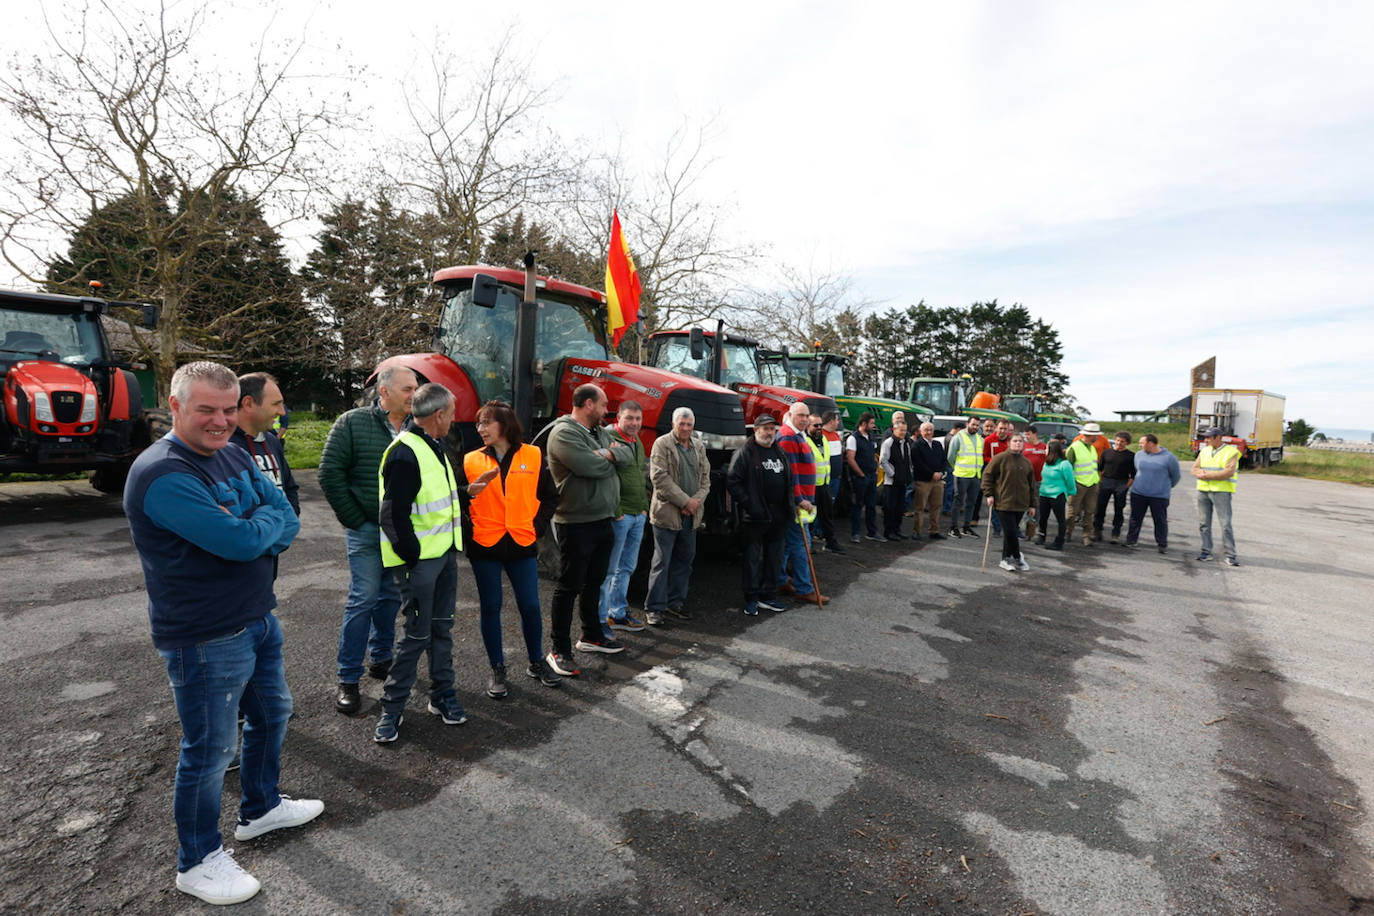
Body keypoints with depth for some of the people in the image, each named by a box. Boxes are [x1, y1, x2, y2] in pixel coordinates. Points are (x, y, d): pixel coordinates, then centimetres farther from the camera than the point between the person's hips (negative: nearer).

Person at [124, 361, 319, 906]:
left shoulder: (235, 458, 5)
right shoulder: (162, 474, -22)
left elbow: (287, 519, 1)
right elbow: (240, 540, -30)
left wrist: (251, 534, -18)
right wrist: (268, 522, -10)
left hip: (258, 620, 9)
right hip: (206, 640, -9)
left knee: (271, 715, 24)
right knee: (210, 750, 8)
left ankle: (260, 808, 47)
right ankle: (198, 861, 31)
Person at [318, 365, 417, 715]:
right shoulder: (353, 422, -6)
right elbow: (330, 472, -7)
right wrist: (353, 519, -8)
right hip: (367, 529, -4)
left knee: (391, 596, 14)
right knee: (363, 600, -2)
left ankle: (380, 659, 32)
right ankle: (348, 680, 10)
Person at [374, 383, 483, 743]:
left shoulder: (435, 447, 13)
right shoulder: (404, 453, -19)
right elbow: (394, 515, -21)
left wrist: (467, 491, 15)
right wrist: (413, 558, -19)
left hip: (444, 553, 9)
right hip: (419, 559, -9)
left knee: (442, 626, 16)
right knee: (417, 633, -1)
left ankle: (442, 695, 29)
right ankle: (392, 708, 15)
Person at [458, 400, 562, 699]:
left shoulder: (533, 456, 1)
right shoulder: (471, 461, 1)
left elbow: (549, 497, 6)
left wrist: (537, 527, -2)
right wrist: (468, 530, -13)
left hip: (522, 546, 0)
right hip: (484, 547, 0)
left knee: (530, 606, 6)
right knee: (490, 608, 8)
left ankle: (536, 662, 27)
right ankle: (497, 669, 24)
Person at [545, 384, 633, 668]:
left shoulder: (601, 432, 14)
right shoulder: (564, 433, -16)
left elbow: (627, 455, 5)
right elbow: (590, 467, -27)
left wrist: (609, 453, -15)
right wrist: (611, 458, -7)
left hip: (603, 520, 9)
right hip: (577, 524, -9)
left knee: (594, 582, 21)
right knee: (569, 587, 0)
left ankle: (592, 636, 36)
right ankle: (559, 650, 11)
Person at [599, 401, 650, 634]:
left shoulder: (637, 443, 16)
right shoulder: (609, 440, -13)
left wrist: (644, 506, 17)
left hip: (638, 516, 9)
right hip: (618, 516, -9)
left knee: (626, 568, 16)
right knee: (609, 569, -2)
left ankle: (618, 613, 29)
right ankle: (600, 619, 8)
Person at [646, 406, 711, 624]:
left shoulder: (699, 446, 14)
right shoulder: (662, 444, -6)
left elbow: (705, 477, 12)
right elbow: (659, 477, -14)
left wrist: (696, 501, -6)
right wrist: (685, 501, -15)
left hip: (691, 515, 6)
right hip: (667, 513, -6)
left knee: (685, 559, 13)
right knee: (662, 562, -2)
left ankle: (676, 602, 25)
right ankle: (654, 607, 7)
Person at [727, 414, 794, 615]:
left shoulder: (780, 452, 15)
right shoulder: (745, 453, -6)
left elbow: (789, 480, 22)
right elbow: (732, 481, -12)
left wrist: (789, 507, 11)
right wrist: (748, 504, -16)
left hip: (779, 516, 7)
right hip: (755, 517, -6)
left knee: (774, 557, 12)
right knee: (753, 557, 2)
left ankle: (767, 595, 24)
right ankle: (751, 598, 12)